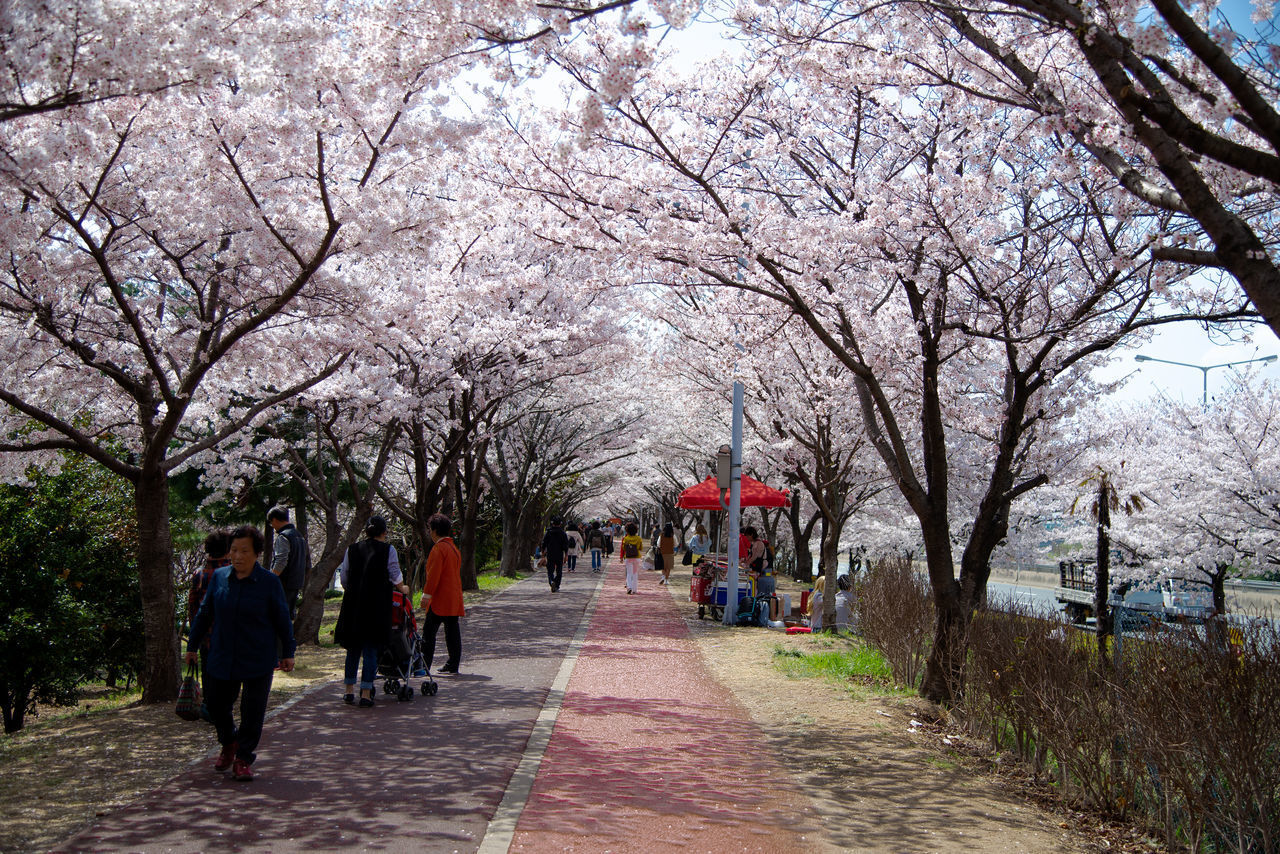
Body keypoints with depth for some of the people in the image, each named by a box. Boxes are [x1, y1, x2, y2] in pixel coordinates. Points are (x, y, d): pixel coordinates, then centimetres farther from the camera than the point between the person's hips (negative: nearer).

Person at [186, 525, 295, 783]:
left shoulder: (270, 583, -7)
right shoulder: (219, 577, 1)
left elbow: (283, 621, 1)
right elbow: (204, 614, 12)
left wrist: (288, 653, 3)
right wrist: (192, 646, 16)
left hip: (258, 661, -3)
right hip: (222, 659, 3)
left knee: (252, 713, 1)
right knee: (215, 704, 11)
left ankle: (243, 759, 18)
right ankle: (229, 742, 39)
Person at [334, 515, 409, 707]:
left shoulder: (352, 550, 5)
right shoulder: (388, 550, -3)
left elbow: (344, 579, 9)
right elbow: (396, 577, 2)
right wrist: (403, 589, 22)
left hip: (353, 605, 3)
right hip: (377, 606, -3)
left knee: (353, 648, 14)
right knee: (371, 649, 1)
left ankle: (349, 691, 18)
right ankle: (366, 694, -1)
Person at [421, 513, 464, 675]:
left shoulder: (439, 548, -12)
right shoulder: (454, 548, 16)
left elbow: (434, 574, -19)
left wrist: (426, 595, -16)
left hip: (439, 600, -9)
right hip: (454, 599, 9)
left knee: (429, 632, -5)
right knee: (452, 631, 8)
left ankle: (424, 666, -5)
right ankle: (452, 666, 9)